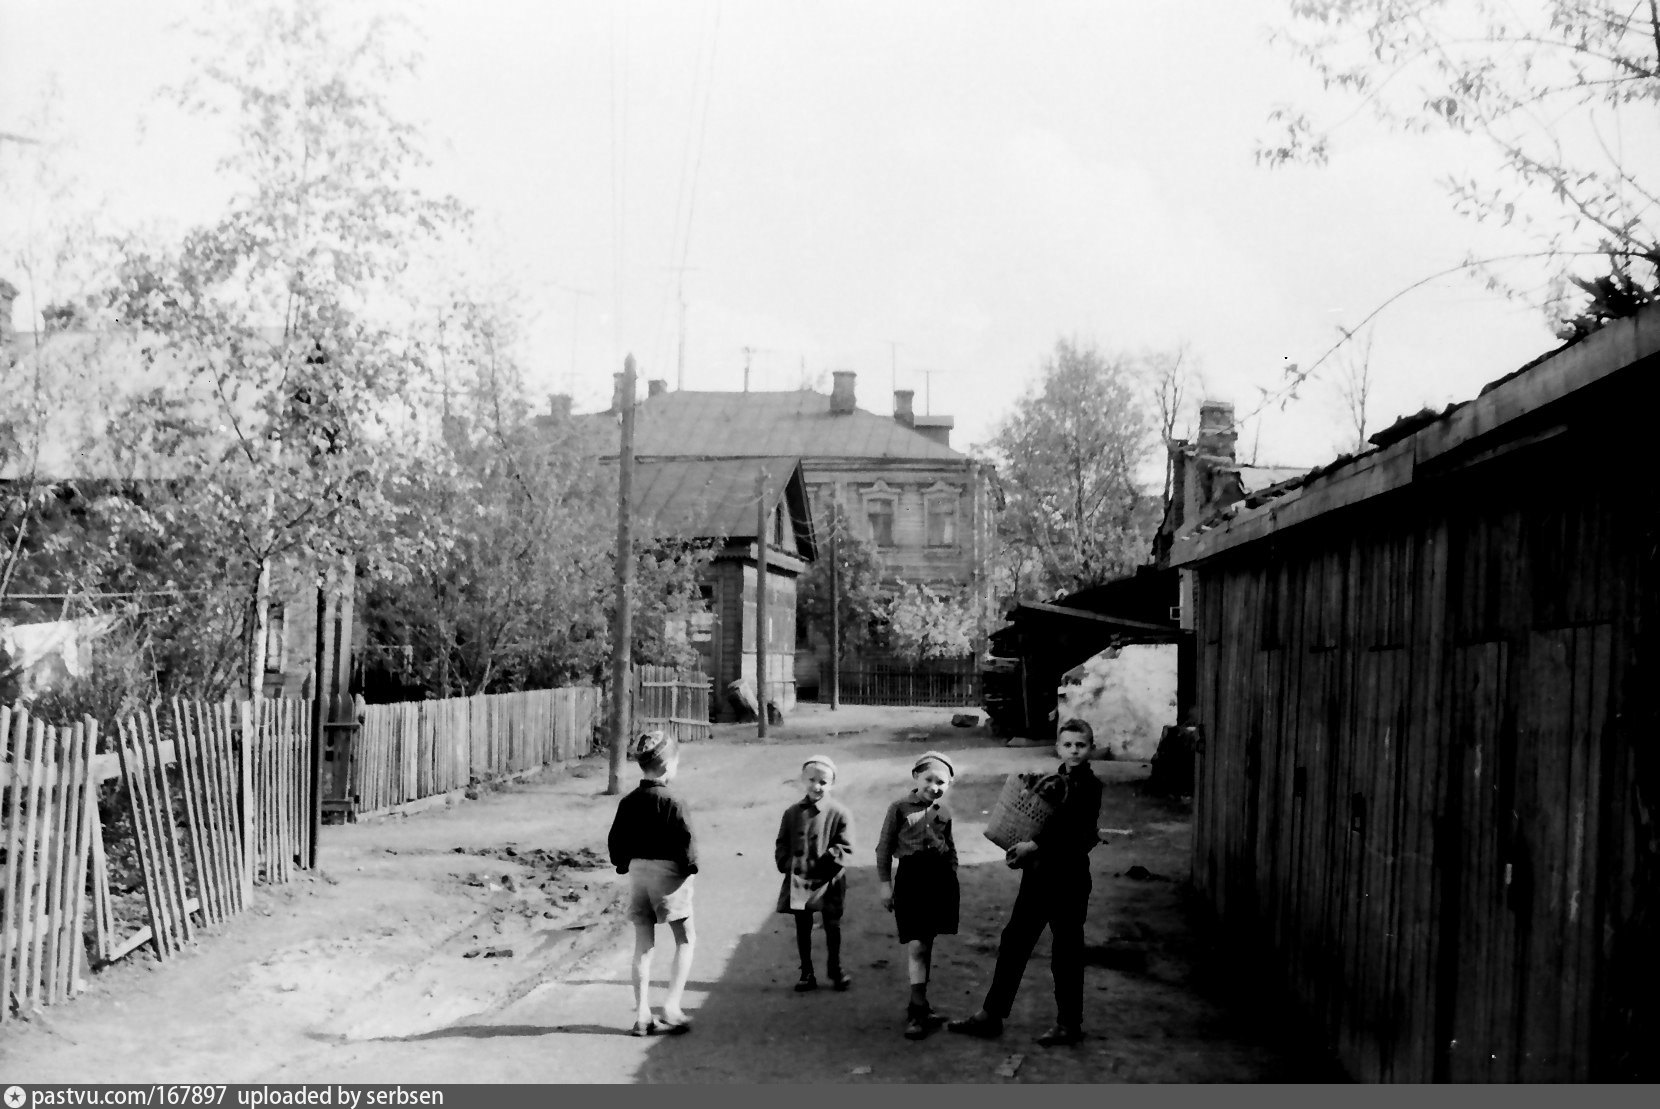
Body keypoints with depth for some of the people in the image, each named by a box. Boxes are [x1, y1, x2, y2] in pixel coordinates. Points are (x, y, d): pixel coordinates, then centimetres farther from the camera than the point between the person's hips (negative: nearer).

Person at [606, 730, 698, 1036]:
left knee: (643, 944, 10)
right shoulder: (672, 804, -16)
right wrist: (690, 868, -4)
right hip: (668, 873, -5)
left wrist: (624, 865, 18)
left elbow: (615, 840, 7)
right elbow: (686, 842, -18)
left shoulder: (628, 802, 3)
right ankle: (671, 1007, 0)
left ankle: (642, 1014, 11)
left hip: (637, 872, 6)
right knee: (685, 940, 9)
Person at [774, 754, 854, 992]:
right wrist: (786, 865, -8)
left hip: (828, 882, -3)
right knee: (802, 927, 9)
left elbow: (844, 848, -9)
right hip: (798, 881, 3)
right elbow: (782, 845, 8)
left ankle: (835, 969, 26)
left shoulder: (839, 814, -7)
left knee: (832, 927, 8)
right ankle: (807, 974, 18)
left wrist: (825, 864, -19)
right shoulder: (792, 813, 3)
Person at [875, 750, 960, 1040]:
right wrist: (885, 883, -4)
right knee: (916, 945, -10)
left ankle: (917, 1005, 20)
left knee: (926, 943, 10)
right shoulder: (900, 808, -3)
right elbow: (884, 847, -1)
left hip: (940, 877, 4)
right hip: (910, 876, -4)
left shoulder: (943, 813, 10)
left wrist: (952, 875, 12)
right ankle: (920, 1006, -8)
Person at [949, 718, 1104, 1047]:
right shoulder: (1054, 780, 12)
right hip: (1038, 874, 7)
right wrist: (1021, 850, 1)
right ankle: (991, 1015, 16)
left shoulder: (1089, 785, -10)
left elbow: (1073, 832, -21)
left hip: (1068, 878, -7)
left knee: (1066, 952, 3)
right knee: (1013, 942, 9)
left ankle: (1069, 1025, 15)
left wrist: (1034, 845, -24)